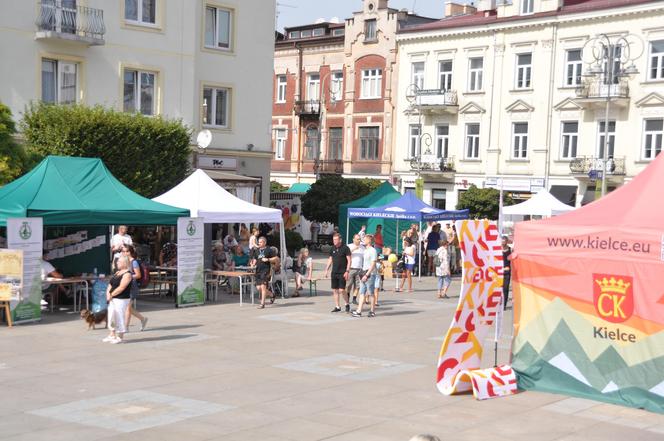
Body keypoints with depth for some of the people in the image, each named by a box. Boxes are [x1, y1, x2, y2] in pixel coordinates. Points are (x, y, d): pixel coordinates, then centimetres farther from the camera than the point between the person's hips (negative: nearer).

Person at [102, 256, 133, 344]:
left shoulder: (127, 274, -13)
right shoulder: (117, 272, 16)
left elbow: (121, 288, -20)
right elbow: (110, 284, 15)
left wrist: (111, 295, -14)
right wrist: (108, 293, -3)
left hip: (121, 299, -9)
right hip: (113, 299, 9)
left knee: (119, 318, -4)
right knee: (111, 317, 12)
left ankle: (120, 337, 5)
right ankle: (112, 335, 21)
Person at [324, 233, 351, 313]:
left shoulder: (345, 248, -7)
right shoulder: (333, 248, 10)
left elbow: (349, 260, -8)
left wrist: (347, 271, -15)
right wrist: (327, 269, 13)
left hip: (342, 273, -6)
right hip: (334, 272, 6)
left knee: (342, 290, -10)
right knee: (335, 290, 5)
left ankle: (347, 304, 12)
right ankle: (337, 307, 13)